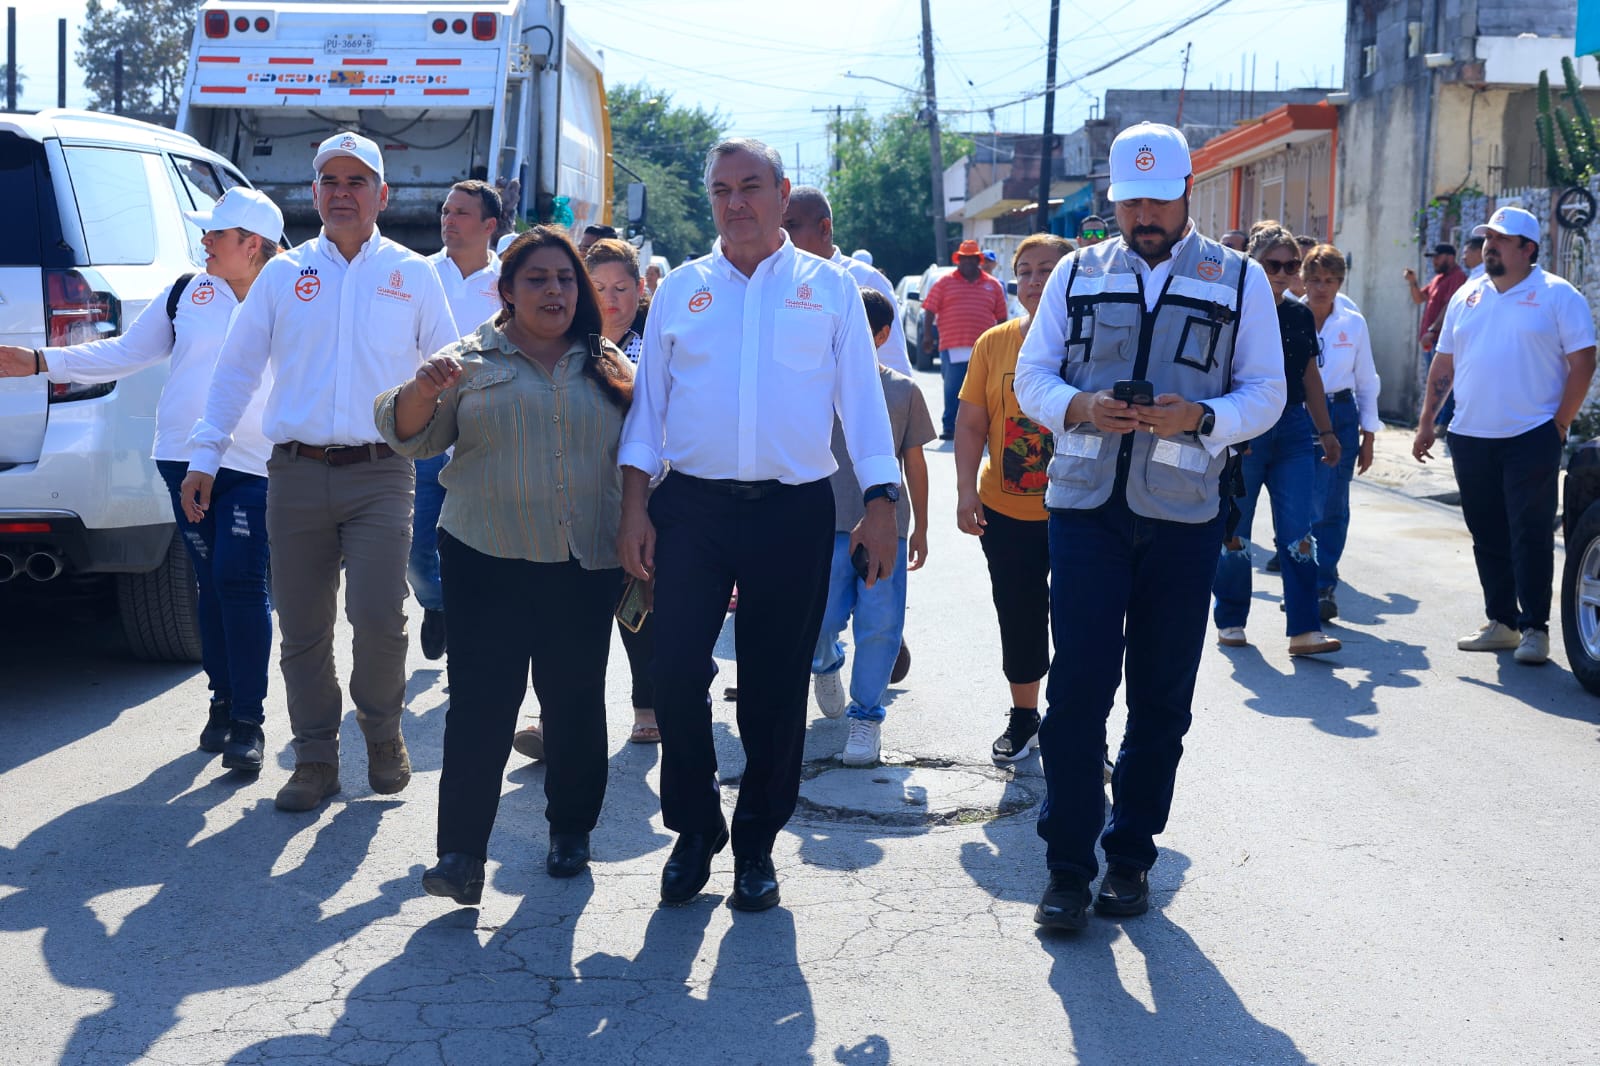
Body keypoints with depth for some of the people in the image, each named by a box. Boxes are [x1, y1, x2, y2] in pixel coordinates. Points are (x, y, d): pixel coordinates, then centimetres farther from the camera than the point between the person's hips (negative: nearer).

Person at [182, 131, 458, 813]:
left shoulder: (412, 275, 7)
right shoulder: (283, 274, 10)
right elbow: (236, 367, 12)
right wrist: (204, 455, 7)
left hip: (380, 473, -2)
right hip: (295, 472, 2)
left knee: (379, 615, -13)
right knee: (302, 628, 5)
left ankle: (382, 730, 14)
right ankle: (315, 758, 19)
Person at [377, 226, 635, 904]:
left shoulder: (608, 366, 12)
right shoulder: (472, 360, 6)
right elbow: (408, 435, 2)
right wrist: (422, 389, -18)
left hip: (585, 566, 2)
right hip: (488, 563, -2)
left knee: (576, 701, 8)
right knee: (480, 702, -7)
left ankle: (571, 829, 25)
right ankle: (461, 853, -6)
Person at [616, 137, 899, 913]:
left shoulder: (830, 289, 6)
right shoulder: (681, 289, 10)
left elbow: (861, 400, 5)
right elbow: (647, 402, 9)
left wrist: (880, 503, -4)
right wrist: (634, 507, 1)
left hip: (793, 511, -1)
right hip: (691, 507, 1)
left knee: (775, 687, 4)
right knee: (677, 674, -2)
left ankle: (756, 843, 20)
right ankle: (693, 831, 17)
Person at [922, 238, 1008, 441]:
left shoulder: (993, 286, 12)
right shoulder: (945, 283, 8)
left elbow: (1001, 317, 14)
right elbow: (929, 310, 4)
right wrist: (927, 335, -4)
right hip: (952, 348, -1)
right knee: (952, 390, -1)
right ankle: (950, 428, 6)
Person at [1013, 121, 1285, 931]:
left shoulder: (1239, 279, 7)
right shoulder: (1076, 275, 11)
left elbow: (1266, 393, 4)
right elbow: (1032, 377, 8)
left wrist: (1197, 417, -16)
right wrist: (1082, 408, -14)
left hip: (1183, 516, 0)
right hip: (1085, 506, 0)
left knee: (1161, 697, 7)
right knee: (1077, 689, -5)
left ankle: (1130, 856, 21)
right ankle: (1068, 864, 5)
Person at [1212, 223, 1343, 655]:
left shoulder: (1300, 315, 11)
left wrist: (1325, 431, 21)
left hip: (1294, 429, 5)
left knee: (1298, 533, -1)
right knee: (1234, 533, 5)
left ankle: (1304, 629, -1)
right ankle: (1230, 621, 20)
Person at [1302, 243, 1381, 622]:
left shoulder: (1354, 324, 4)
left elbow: (1366, 383, 10)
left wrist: (1368, 438, 9)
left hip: (1340, 416, 1)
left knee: (1331, 506, -5)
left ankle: (1324, 588, 2)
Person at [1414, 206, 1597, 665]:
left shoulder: (1558, 295, -3)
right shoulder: (1467, 296, 12)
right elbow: (1443, 364, 15)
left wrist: (1560, 424, -10)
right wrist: (1427, 422, 11)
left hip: (1530, 438, -5)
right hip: (1470, 438, 5)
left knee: (1531, 536, -4)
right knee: (1488, 536, 10)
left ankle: (1534, 628, 3)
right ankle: (1501, 622, 20)